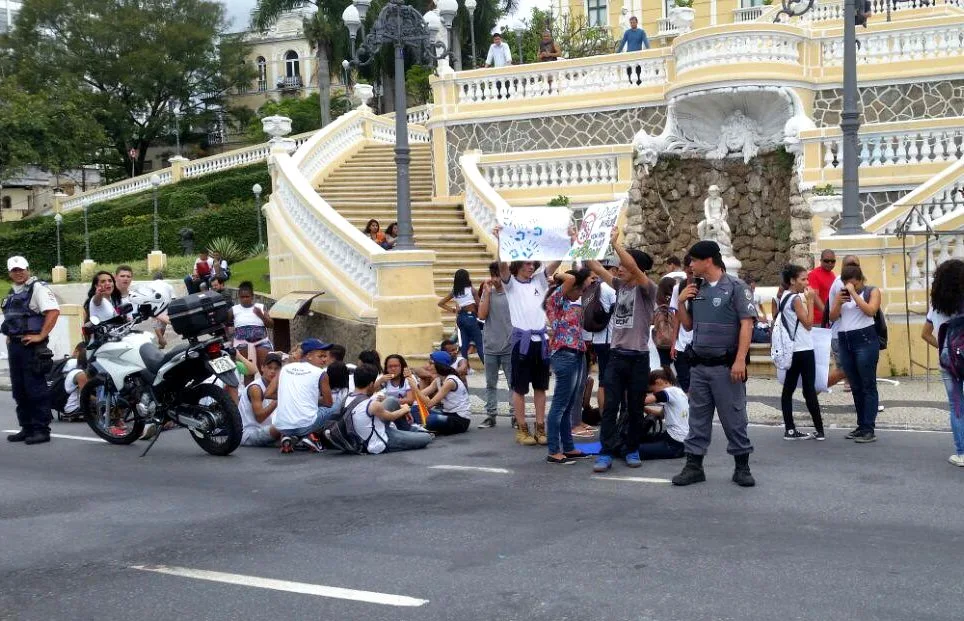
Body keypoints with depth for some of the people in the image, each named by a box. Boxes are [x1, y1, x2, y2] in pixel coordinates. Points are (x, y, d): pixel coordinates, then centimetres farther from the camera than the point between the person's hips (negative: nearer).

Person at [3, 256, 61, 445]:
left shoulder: (38, 288, -8)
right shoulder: (12, 293, 19)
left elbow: (54, 311, -21)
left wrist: (41, 336, -21)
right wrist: (9, 337, 17)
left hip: (31, 345, -9)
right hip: (14, 345, 9)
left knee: (36, 390, -7)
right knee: (19, 390, 12)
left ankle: (41, 430, -4)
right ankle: (27, 428, 19)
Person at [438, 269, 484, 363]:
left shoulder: (454, 292, 6)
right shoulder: (472, 290, -8)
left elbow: (441, 303, 11)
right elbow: (478, 305, -5)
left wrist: (452, 310, 9)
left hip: (460, 317, 5)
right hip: (470, 317, -5)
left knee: (465, 344, 11)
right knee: (480, 344, -3)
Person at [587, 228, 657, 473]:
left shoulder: (647, 289, -6)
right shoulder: (620, 285, 11)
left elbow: (633, 266, -24)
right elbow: (597, 268, 11)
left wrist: (614, 242, -22)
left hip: (638, 358, -5)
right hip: (616, 355, 5)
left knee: (635, 408, 7)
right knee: (610, 406, -2)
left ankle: (632, 450, 20)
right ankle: (606, 453, -2)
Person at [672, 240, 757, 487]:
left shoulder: (736, 287, -7)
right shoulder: (696, 290, 12)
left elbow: (747, 324, -12)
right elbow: (687, 325, 18)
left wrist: (740, 360, -19)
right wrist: (681, 302, 2)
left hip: (725, 366, -6)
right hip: (699, 365, 6)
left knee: (734, 418, 0)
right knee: (698, 417, 9)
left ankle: (742, 466, 10)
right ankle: (694, 466, 15)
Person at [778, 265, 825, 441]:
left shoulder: (785, 297, 12)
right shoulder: (796, 299, -15)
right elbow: (808, 323, -15)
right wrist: (810, 301, -11)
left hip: (792, 350, 9)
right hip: (803, 350, -9)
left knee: (788, 389, 5)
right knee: (809, 390, -4)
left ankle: (790, 429, 6)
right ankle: (820, 430, 0)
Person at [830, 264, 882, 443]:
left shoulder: (872, 291, 1)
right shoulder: (840, 294, 14)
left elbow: (870, 311, -16)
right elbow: (832, 317, 8)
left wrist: (854, 293, -14)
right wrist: (839, 302, -9)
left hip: (865, 340, -6)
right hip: (844, 342, 6)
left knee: (868, 386, -5)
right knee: (855, 387, 10)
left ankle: (869, 430, -7)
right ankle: (861, 426, 17)